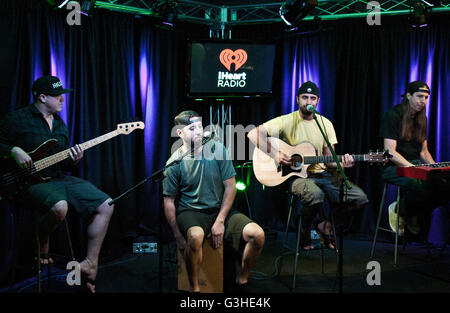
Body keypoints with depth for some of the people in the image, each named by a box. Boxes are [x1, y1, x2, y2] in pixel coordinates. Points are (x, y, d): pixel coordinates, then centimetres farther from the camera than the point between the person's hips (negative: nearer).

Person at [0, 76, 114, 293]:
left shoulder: (60, 124, 17)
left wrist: (73, 160, -2)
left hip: (59, 178, 7)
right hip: (31, 181, -7)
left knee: (105, 205, -6)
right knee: (59, 207, -39)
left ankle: (91, 263, -1)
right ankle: (42, 248, -5)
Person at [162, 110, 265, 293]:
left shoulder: (216, 149, -2)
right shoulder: (174, 163, -6)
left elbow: (230, 186, -1)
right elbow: (169, 202, -2)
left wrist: (220, 221, -9)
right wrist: (178, 237, -10)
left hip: (220, 209, 3)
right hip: (190, 212, -2)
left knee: (257, 234, -20)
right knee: (196, 236, -38)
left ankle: (242, 281, 5)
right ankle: (194, 288, -12)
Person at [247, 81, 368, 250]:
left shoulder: (325, 124, 8)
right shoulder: (287, 121, -5)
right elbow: (253, 134, -13)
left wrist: (341, 163, -14)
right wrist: (275, 154, -20)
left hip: (320, 174, 5)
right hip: (293, 175, -5)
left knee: (360, 198, -13)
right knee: (315, 194, -38)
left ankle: (323, 223, 10)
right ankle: (305, 232, -5)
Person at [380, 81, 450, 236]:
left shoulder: (421, 119, 16)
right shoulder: (392, 115, -7)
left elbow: (424, 152, 20)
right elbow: (390, 152, -15)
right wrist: (412, 167, -25)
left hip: (416, 165, 7)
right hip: (394, 167, -7)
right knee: (421, 185, -36)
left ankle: (416, 214, 3)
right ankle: (400, 210, -4)